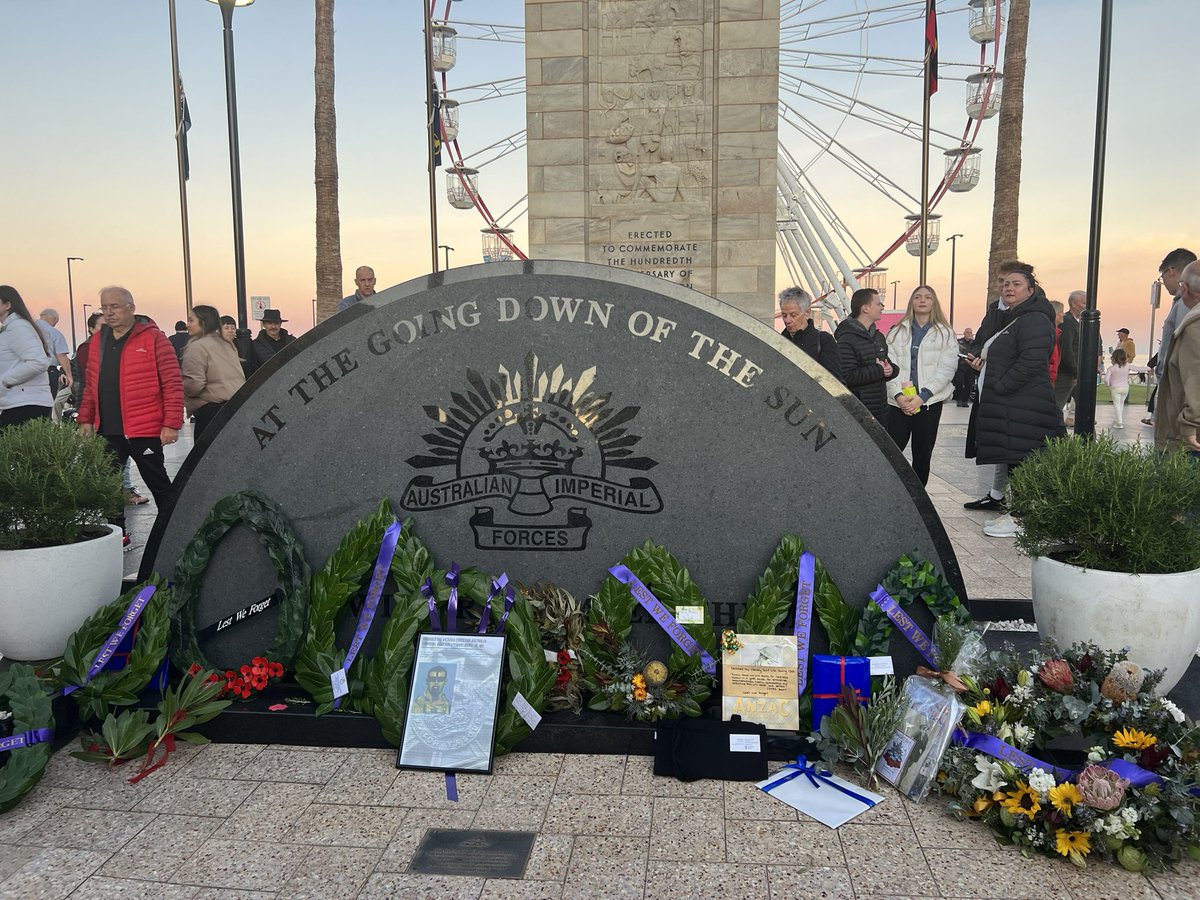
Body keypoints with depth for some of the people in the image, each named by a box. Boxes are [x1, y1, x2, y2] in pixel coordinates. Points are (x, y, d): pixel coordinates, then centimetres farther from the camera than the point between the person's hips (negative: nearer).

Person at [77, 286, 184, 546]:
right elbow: (91, 385, 18)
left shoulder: (153, 338, -7)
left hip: (144, 430, -6)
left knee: (159, 485, 5)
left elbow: (172, 383, -11)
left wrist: (171, 423, -16)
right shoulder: (98, 340, 13)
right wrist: (86, 419, 12)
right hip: (106, 430, 6)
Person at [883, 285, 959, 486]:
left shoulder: (945, 334, 6)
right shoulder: (897, 331, 10)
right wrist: (898, 395, -14)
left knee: (922, 456, 6)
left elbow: (947, 369, -4)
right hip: (898, 402, 0)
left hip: (929, 402, 0)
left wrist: (922, 395, -14)